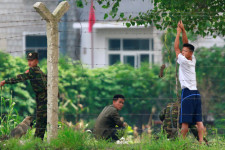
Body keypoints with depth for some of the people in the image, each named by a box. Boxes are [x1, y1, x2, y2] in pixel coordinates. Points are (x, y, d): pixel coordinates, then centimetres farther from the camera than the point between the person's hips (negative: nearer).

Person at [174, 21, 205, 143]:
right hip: (196, 93, 7)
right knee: (199, 121, 0)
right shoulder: (192, 61, 10)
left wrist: (179, 33, 5)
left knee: (185, 122, -6)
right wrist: (183, 30, 15)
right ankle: (201, 141, -6)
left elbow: (176, 48, -2)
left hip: (187, 93, -7)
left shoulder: (184, 61, -8)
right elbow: (186, 44, 16)